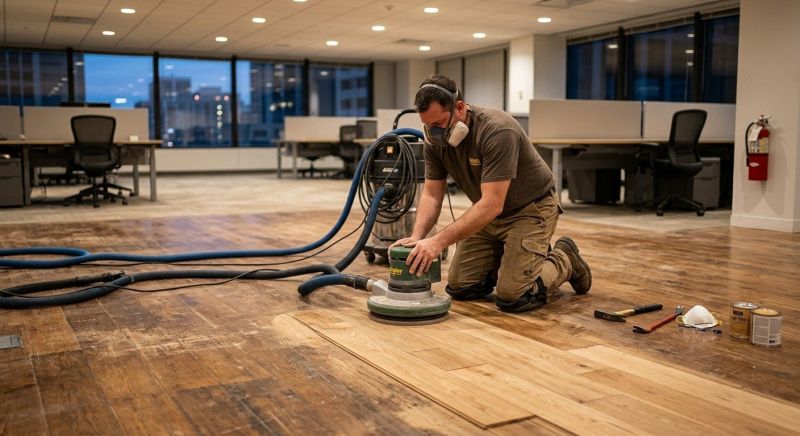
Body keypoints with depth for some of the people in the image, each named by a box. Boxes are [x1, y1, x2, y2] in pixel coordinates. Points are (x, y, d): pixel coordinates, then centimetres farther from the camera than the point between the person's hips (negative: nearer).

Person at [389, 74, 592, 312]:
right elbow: (431, 195, -10)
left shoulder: (497, 131, -33)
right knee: (459, 287, 3)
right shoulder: (435, 139, -11)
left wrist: (439, 241, -44)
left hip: (530, 209, -7)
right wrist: (417, 237, -29)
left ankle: (563, 261, 12)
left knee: (512, 298, -16)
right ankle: (513, 257, 24)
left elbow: (492, 204, -38)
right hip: (488, 214, 7)